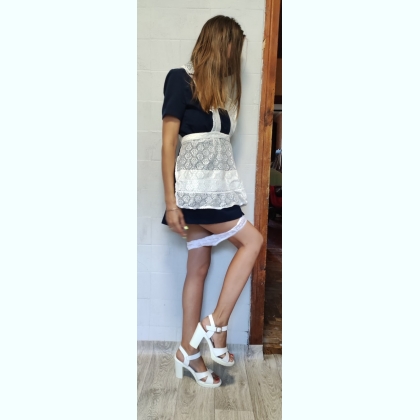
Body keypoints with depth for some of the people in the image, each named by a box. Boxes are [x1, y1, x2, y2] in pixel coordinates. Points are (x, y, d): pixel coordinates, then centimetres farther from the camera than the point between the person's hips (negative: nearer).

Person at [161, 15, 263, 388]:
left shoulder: (221, 86, 20)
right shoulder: (181, 79, -3)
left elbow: (222, 140, 15)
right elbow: (168, 141, -10)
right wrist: (170, 202, -15)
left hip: (216, 186, 7)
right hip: (194, 187, -7)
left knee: (199, 267, 7)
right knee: (252, 241, -9)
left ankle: (189, 351, 19)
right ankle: (216, 326, 2)